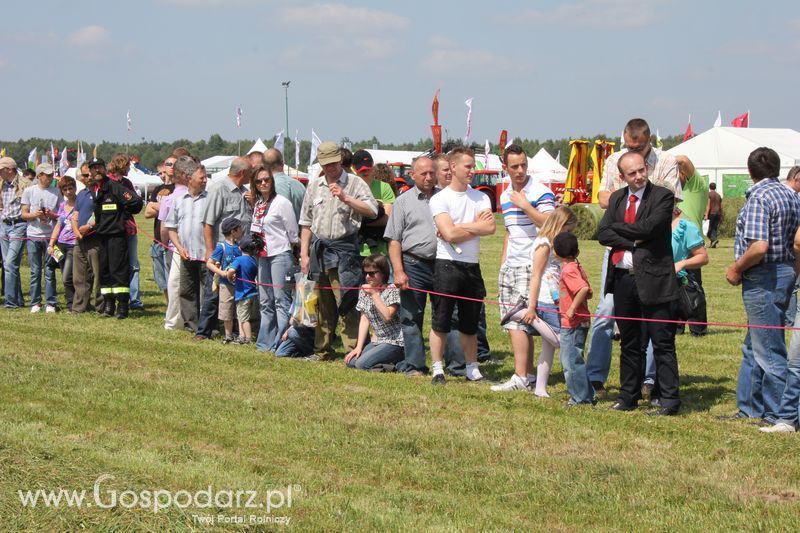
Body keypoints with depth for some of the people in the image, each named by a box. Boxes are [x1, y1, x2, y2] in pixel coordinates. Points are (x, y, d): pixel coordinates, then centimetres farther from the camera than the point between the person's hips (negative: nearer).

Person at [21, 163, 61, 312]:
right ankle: (35, 303, 8)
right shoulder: (29, 191, 5)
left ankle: (50, 303, 4)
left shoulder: (56, 192, 7)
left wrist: (52, 215, -11)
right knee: (35, 271, 2)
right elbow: (24, 214, 5)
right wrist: (35, 215, -14)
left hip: (50, 236, 0)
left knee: (50, 271, 0)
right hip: (33, 236, 0)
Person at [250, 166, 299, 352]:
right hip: (263, 256, 8)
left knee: (281, 300, -9)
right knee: (265, 302, 11)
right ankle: (265, 342, 16)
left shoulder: (282, 202, -8)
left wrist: (296, 253, -1)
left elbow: (293, 232, -5)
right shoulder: (258, 204, 12)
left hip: (280, 255, -8)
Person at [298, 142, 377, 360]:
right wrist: (304, 253, 10)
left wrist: (345, 198, -18)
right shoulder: (314, 186, 15)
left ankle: (353, 350, -9)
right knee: (322, 303, 10)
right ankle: (322, 350, 17)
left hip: (344, 249, -5)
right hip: (319, 249, 5)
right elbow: (306, 222, 17)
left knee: (347, 302, -10)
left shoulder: (355, 183, 1)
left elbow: (372, 210, -12)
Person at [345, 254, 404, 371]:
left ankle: (398, 362, -4)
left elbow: (387, 316, -25)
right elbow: (364, 319, 7)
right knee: (351, 361, -7)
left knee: (362, 363, -22)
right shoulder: (364, 291, 9)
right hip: (378, 341, 8)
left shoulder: (392, 290, -12)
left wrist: (374, 294, -24)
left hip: (395, 342, -8)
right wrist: (359, 347, -1)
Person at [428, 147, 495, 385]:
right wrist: (476, 225, -5)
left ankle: (472, 369, 20)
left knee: (470, 324, 12)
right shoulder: (439, 199, -3)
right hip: (447, 265, -4)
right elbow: (449, 234, -16)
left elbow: (490, 228, -8)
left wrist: (458, 228, -11)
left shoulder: (480, 198, 9)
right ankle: (438, 370, 5)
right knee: (441, 322, -1)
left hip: (472, 267, 4)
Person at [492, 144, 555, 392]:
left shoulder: (541, 192, -8)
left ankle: (520, 378, -12)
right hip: (510, 267, 8)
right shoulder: (505, 197, 16)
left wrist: (525, 205, -19)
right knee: (512, 324, 7)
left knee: (518, 320, -13)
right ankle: (528, 374, 13)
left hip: (530, 266, -8)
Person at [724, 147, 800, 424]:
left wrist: (736, 269, -13)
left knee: (769, 350, -2)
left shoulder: (758, 198, -17)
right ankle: (749, 407, 24)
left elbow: (759, 247, -26)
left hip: (763, 277, -9)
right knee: (753, 347, 17)